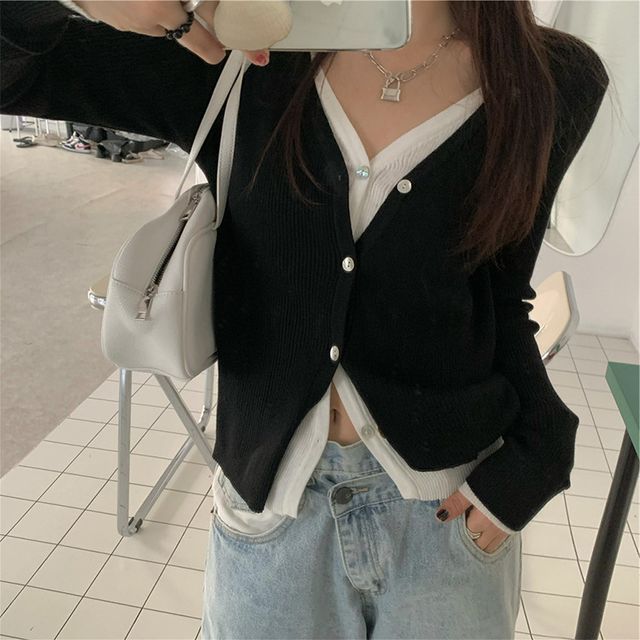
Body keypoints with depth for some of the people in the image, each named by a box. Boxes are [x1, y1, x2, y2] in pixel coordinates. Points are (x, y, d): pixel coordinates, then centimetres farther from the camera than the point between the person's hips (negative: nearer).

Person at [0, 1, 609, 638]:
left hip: (451, 502, 1)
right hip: (270, 496, 1)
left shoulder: (553, 83, -6)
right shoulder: (242, 57, -7)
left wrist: (529, 458, -8)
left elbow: (503, 301, 3)